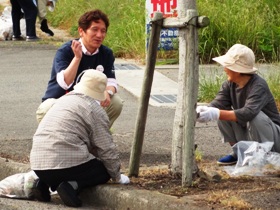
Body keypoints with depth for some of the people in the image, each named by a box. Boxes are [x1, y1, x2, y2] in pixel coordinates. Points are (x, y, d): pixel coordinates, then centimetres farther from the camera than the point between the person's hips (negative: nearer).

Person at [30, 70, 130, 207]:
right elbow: (106, 149, -1)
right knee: (103, 171, 16)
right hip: (67, 163, -7)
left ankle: (44, 183, 6)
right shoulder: (95, 110, -1)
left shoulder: (63, 100, 22)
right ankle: (72, 185, -13)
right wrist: (117, 176, 13)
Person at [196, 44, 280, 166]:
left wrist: (216, 114, -53)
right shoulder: (230, 84, -5)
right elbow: (218, 103, -17)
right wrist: (204, 110, -42)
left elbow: (248, 113, -43)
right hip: (246, 135, 7)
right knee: (223, 112, -13)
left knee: (256, 116, -36)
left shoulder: (259, 86, -28)